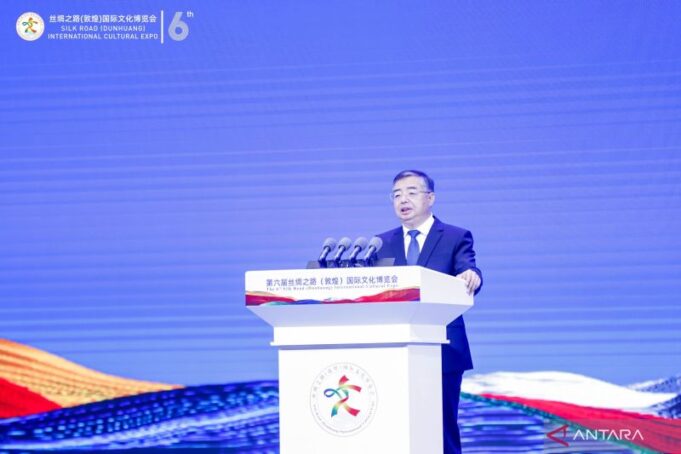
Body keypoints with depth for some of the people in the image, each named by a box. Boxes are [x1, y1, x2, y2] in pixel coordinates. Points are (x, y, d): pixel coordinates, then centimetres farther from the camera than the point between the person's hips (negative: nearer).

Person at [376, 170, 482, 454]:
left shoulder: (455, 238, 4)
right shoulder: (382, 243, 14)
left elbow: (468, 274, -12)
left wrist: (471, 277, -36)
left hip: (442, 352, -3)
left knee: (443, 426, -2)